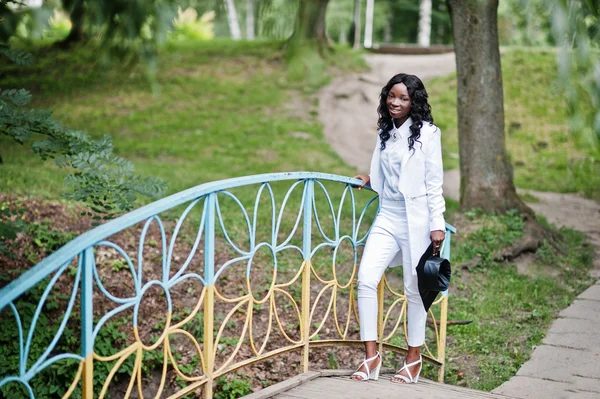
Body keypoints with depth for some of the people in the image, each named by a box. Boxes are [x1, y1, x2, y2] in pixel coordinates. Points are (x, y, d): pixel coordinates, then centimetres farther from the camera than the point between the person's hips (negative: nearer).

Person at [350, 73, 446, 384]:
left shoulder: (426, 133, -7)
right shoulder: (385, 132, 11)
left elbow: (434, 182, -8)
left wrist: (437, 224, -10)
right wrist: (371, 180, 15)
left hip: (416, 220, -5)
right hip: (387, 217, 5)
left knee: (414, 288, 4)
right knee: (366, 279, -9)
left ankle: (414, 357, 19)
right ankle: (371, 355, -1)